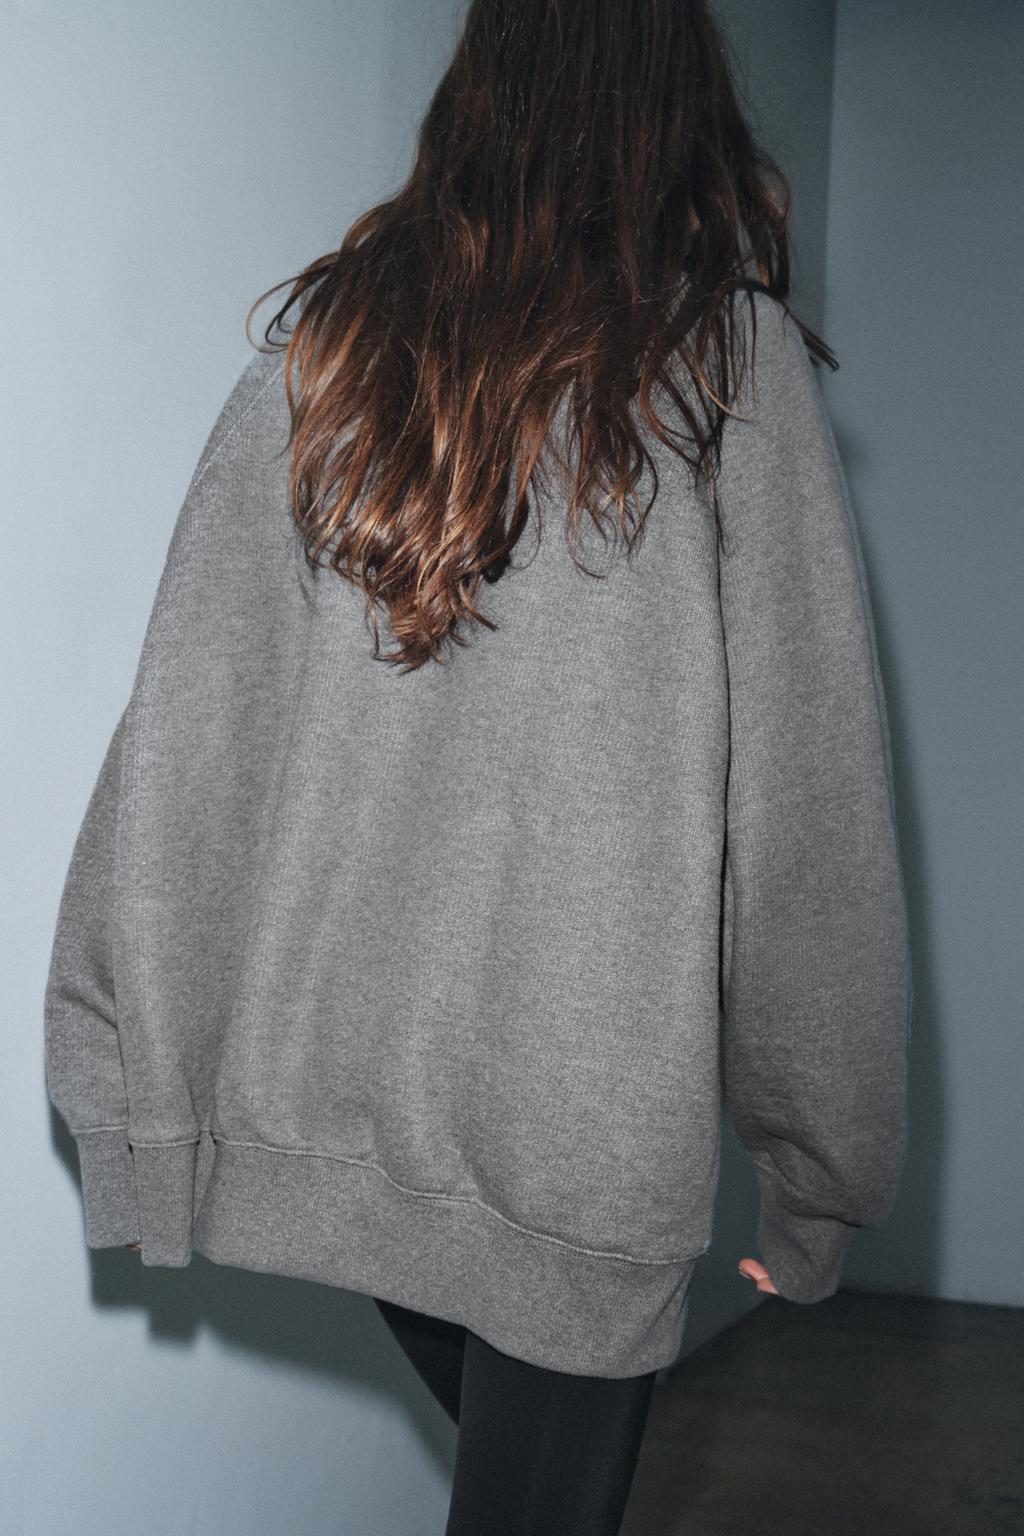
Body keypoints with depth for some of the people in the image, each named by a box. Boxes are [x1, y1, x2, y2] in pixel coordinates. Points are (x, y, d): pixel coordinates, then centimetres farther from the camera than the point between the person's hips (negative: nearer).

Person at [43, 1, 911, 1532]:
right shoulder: (733, 366, -6)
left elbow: (180, 744, -1)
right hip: (586, 1127, -3)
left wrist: (137, 1099, 7)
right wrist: (820, 1177, 3)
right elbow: (809, 818, -7)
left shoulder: (316, 351, 1)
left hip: (319, 1102, 4)